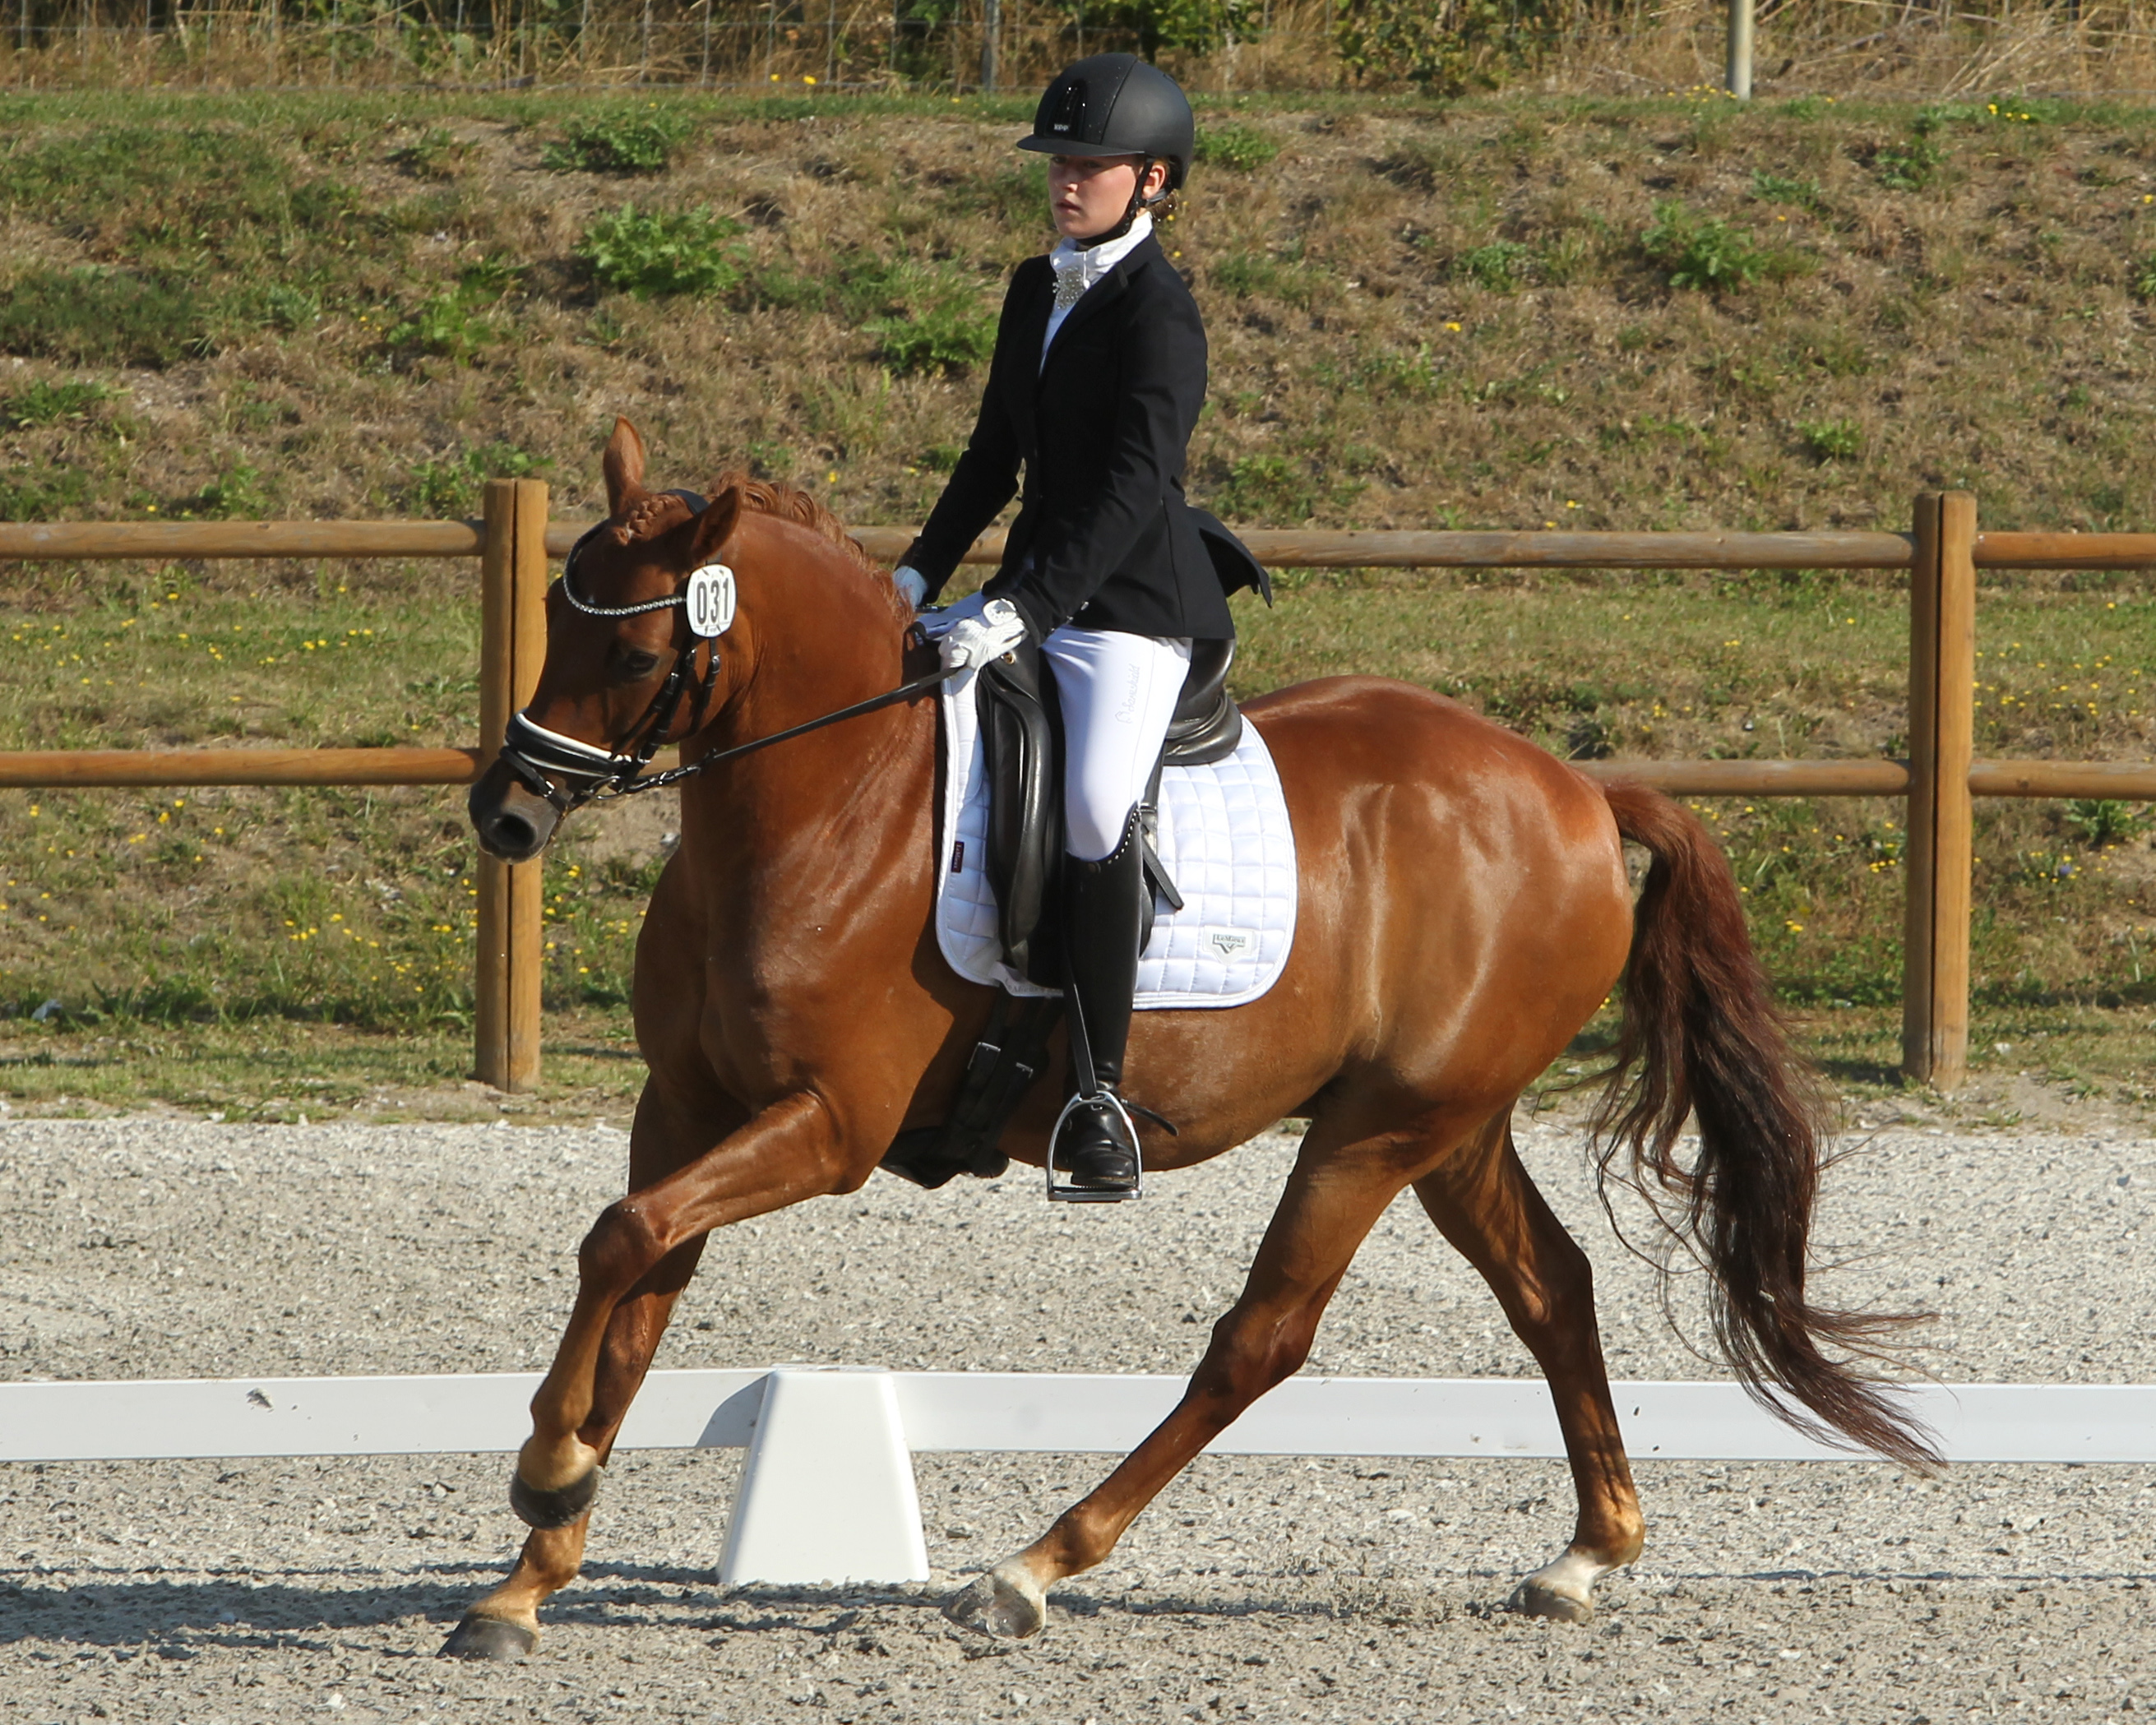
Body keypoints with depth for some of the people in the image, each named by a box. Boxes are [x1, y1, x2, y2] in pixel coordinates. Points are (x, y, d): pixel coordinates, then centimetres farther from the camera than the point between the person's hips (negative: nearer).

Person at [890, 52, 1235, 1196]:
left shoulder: (1157, 316, -14)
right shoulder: (1036, 293, 13)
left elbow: (1133, 487, -24)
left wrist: (1023, 613, -31)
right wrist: (921, 576, 13)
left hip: (1131, 605, -9)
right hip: (1033, 591, 9)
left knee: (1096, 811, -29)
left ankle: (1100, 1089, -24)